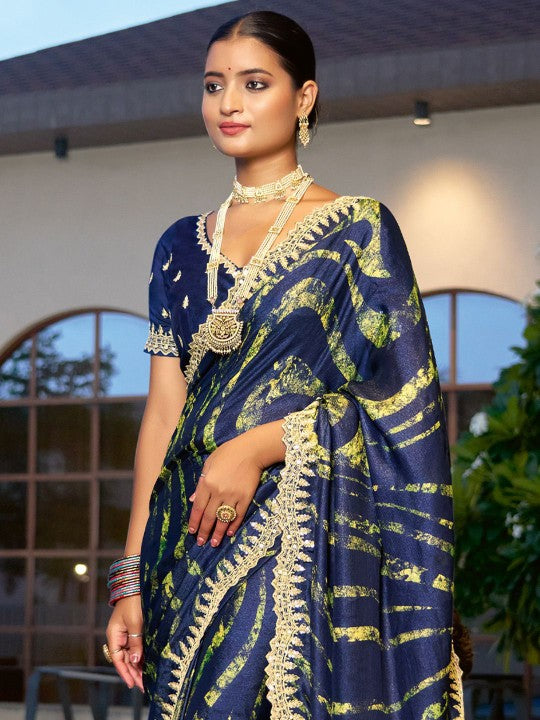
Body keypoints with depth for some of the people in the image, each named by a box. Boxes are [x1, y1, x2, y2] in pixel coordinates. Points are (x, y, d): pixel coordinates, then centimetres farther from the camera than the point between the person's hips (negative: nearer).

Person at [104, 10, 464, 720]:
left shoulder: (357, 230, 0)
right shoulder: (183, 247, 14)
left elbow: (400, 403, -5)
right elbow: (163, 413, 10)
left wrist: (256, 447, -16)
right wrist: (131, 582, 3)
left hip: (312, 540, -4)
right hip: (194, 537, 5)